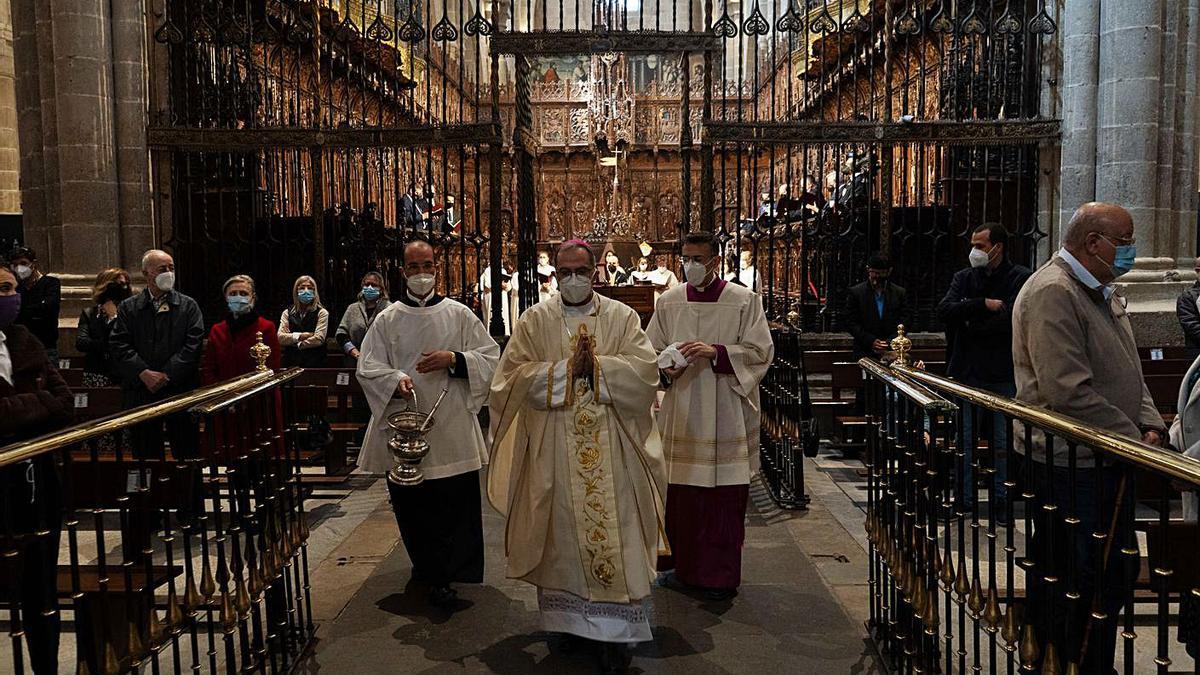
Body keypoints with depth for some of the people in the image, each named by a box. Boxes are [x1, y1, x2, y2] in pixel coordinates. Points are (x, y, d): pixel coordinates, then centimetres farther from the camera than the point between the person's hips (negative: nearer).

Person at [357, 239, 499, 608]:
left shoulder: (459, 314, 6)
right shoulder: (387, 320, 7)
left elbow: (491, 356, 3)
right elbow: (368, 368, 2)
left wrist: (453, 360, -14)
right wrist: (396, 380, -18)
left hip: (453, 427, -1)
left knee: (457, 505, -3)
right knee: (412, 506, 8)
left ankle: (451, 576, 8)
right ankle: (432, 573, 26)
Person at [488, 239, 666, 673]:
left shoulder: (621, 317, 5)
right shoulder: (535, 320, 5)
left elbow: (644, 370, -7)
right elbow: (513, 375, -6)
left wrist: (594, 365, -16)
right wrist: (568, 368, -14)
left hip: (609, 450, 0)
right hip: (554, 451, 1)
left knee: (611, 532, -1)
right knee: (562, 531, 8)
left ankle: (614, 631, 7)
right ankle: (568, 617, 25)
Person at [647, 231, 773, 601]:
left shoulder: (744, 301, -2)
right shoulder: (668, 301, 8)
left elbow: (760, 351, -6)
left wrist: (716, 352, -19)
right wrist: (666, 367, -9)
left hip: (725, 414, -3)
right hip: (681, 414, 3)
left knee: (724, 497, 0)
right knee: (681, 495, 6)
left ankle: (721, 575, 12)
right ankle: (686, 566, 23)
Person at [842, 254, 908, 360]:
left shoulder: (900, 293, 7)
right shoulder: (855, 292, 1)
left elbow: (903, 324, 6)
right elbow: (850, 323, -2)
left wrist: (889, 343, -9)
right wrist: (871, 341, -11)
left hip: (892, 353, 2)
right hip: (865, 353, -1)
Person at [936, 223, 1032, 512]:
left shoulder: (1021, 278, -4)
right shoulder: (964, 277, 9)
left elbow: (1009, 321, -17)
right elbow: (944, 310, -8)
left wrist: (971, 327, -8)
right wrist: (984, 304, -16)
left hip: (1003, 373, -3)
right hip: (967, 371, 3)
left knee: (1002, 443, 7)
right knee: (964, 442, 8)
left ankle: (1001, 499, 18)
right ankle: (964, 499, 17)